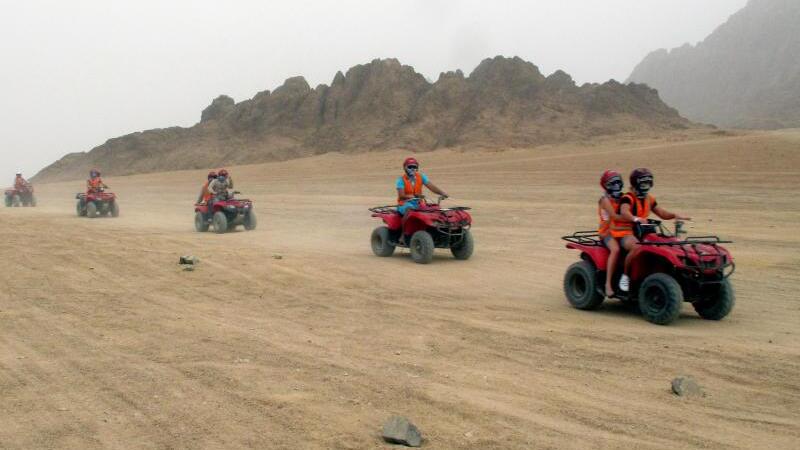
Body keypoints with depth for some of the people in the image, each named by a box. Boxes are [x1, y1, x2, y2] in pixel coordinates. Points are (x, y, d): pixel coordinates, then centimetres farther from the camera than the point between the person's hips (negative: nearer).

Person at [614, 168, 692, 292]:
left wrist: (675, 215, -4)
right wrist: (636, 218, -52)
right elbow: (624, 212, -32)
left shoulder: (649, 199, 14)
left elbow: (662, 214, 16)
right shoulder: (628, 198, -11)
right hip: (624, 232, -8)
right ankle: (625, 276, -20)